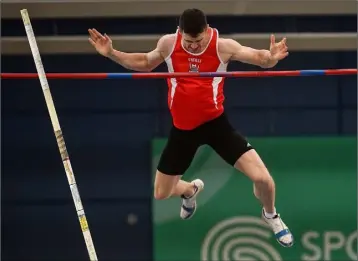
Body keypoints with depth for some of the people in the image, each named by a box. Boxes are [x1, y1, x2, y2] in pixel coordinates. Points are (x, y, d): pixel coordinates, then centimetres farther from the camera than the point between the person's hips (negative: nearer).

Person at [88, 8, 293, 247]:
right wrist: (111, 54, -1)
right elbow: (144, 63, 11)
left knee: (262, 177, -15)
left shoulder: (223, 46, -16)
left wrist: (271, 58, -40)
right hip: (183, 128, 3)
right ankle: (191, 190, 50)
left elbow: (258, 58, -15)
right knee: (161, 194, 11)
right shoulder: (168, 44, -8)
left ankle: (271, 216, 21)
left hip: (215, 122, -3)